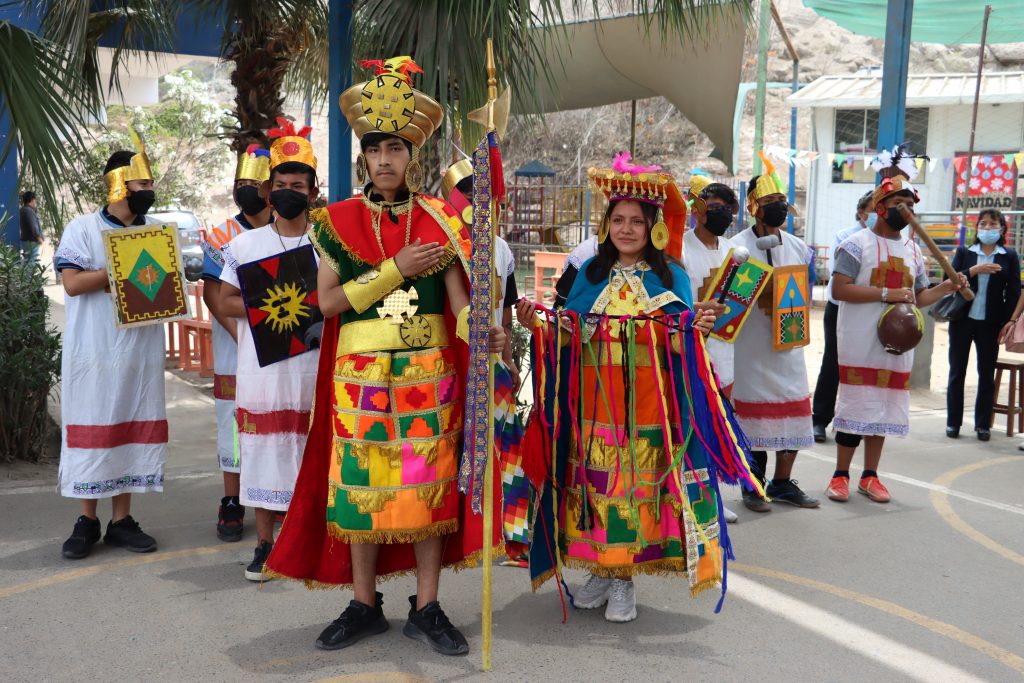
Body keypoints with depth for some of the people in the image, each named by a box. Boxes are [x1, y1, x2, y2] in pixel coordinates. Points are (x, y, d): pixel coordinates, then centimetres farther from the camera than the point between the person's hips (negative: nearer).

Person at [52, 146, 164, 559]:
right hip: (93, 352, -4)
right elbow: (72, 282, -13)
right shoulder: (82, 229, -2)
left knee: (133, 431, 6)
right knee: (90, 430, 1)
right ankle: (87, 522, 12)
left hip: (141, 351, 4)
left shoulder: (157, 232, 11)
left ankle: (121, 521, 15)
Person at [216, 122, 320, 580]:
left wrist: (315, 310, -14)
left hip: (313, 366, -1)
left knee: (311, 450, 1)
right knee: (262, 452, 4)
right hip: (260, 367, 1)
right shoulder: (245, 244, 9)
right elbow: (224, 302, 7)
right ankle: (265, 543, 15)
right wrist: (266, 308, -11)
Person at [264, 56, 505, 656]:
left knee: (428, 485, 3)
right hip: (360, 374, 0)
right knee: (361, 485, 5)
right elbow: (329, 301, -4)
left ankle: (427, 607, 15)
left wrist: (481, 332, -27)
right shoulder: (341, 220, 3)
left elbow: (460, 299, -5)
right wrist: (396, 269, -12)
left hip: (427, 373, 0)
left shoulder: (439, 219, 3)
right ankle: (365, 605, 20)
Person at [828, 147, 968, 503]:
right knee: (855, 404, -2)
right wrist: (886, 293, -19)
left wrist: (946, 288, -1)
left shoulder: (913, 251, 14)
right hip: (859, 344, -6)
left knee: (884, 407, 9)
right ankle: (841, 475, 9)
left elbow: (918, 297, 17)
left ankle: (870, 475, 19)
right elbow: (839, 289, -15)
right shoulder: (857, 243, -5)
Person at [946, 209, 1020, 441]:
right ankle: (953, 422, 13)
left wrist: (1009, 323, -5)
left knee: (987, 374, 5)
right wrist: (974, 270, -20)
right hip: (962, 320, 0)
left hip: (990, 324, 0)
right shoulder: (964, 253, 5)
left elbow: (1013, 293, 2)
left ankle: (983, 424, 13)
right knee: (957, 372, 5)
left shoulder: (1009, 257, 4)